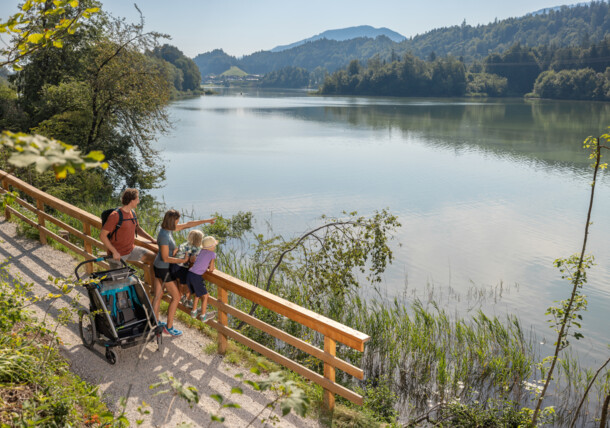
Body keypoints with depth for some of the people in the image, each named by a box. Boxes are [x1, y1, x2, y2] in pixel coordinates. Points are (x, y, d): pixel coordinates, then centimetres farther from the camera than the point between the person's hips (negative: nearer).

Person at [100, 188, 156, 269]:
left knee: (153, 258, -6)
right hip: (117, 254, -6)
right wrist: (114, 252, -23)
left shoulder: (132, 212, 4)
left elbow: (137, 229, 18)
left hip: (131, 250, 6)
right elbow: (102, 235, -20)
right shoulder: (115, 215, -20)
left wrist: (152, 239, 6)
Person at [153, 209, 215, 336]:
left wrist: (206, 221, 7)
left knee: (158, 295, 17)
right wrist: (183, 260, -22)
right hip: (164, 269, -9)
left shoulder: (167, 228, -1)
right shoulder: (164, 236, -29)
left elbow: (187, 225, 6)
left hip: (158, 266, 9)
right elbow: (165, 258, -26)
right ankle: (169, 327, 13)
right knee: (176, 296, 4)